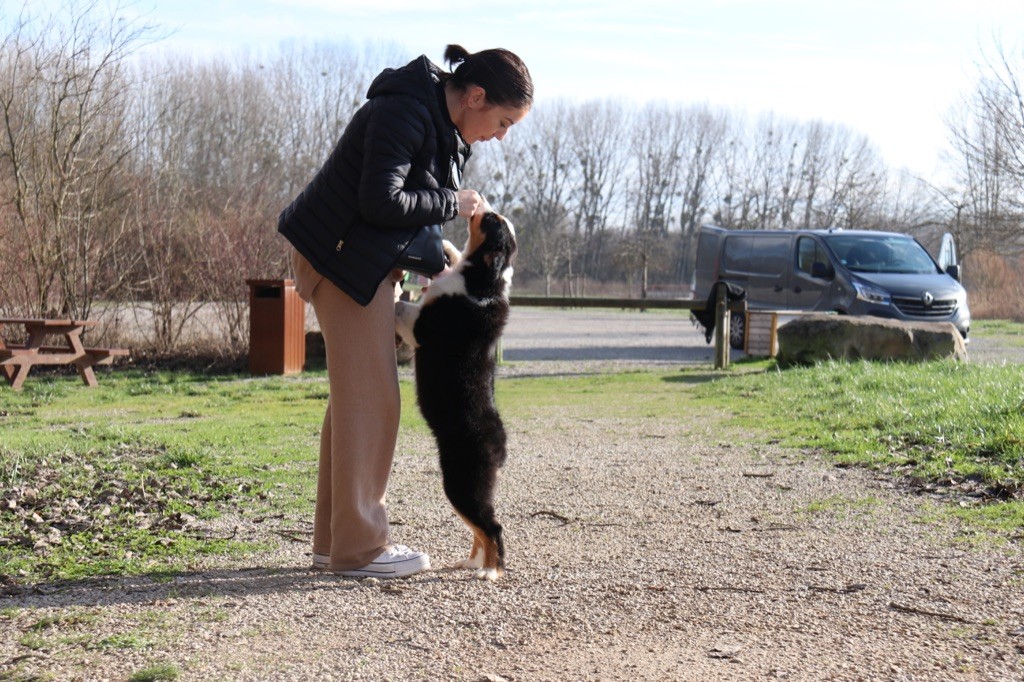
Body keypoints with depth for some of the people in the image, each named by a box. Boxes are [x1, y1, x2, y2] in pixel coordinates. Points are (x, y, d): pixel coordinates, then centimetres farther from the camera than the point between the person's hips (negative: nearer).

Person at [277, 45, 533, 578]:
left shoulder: (445, 128, 11)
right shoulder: (404, 113, -20)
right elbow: (380, 202, -27)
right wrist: (451, 204, -16)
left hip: (369, 260, 11)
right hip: (343, 257, -11)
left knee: (356, 397, 12)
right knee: (367, 397, -9)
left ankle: (334, 540, 18)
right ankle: (358, 546, -5)